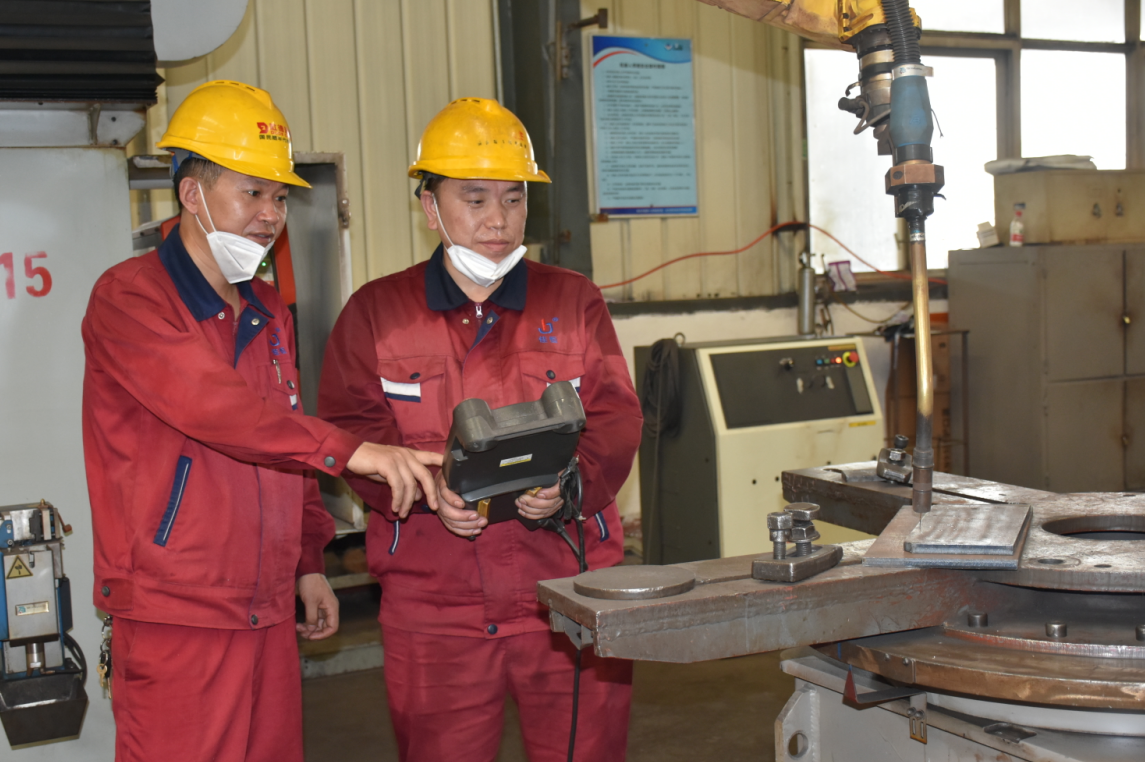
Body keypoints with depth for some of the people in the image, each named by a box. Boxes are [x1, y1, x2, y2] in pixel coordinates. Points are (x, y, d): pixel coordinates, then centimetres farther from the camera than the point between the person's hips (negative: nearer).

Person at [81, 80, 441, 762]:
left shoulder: (270, 314, 16)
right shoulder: (130, 298, -10)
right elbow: (213, 406, -26)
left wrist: (309, 559, 18)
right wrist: (349, 449, -33)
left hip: (269, 615, 7)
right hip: (174, 618, -7)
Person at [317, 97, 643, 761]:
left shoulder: (575, 302, 9)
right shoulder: (377, 313, 7)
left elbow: (616, 416, 1)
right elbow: (353, 428, -1)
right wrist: (429, 488, -19)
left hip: (571, 593, 1)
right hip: (433, 607, 0)